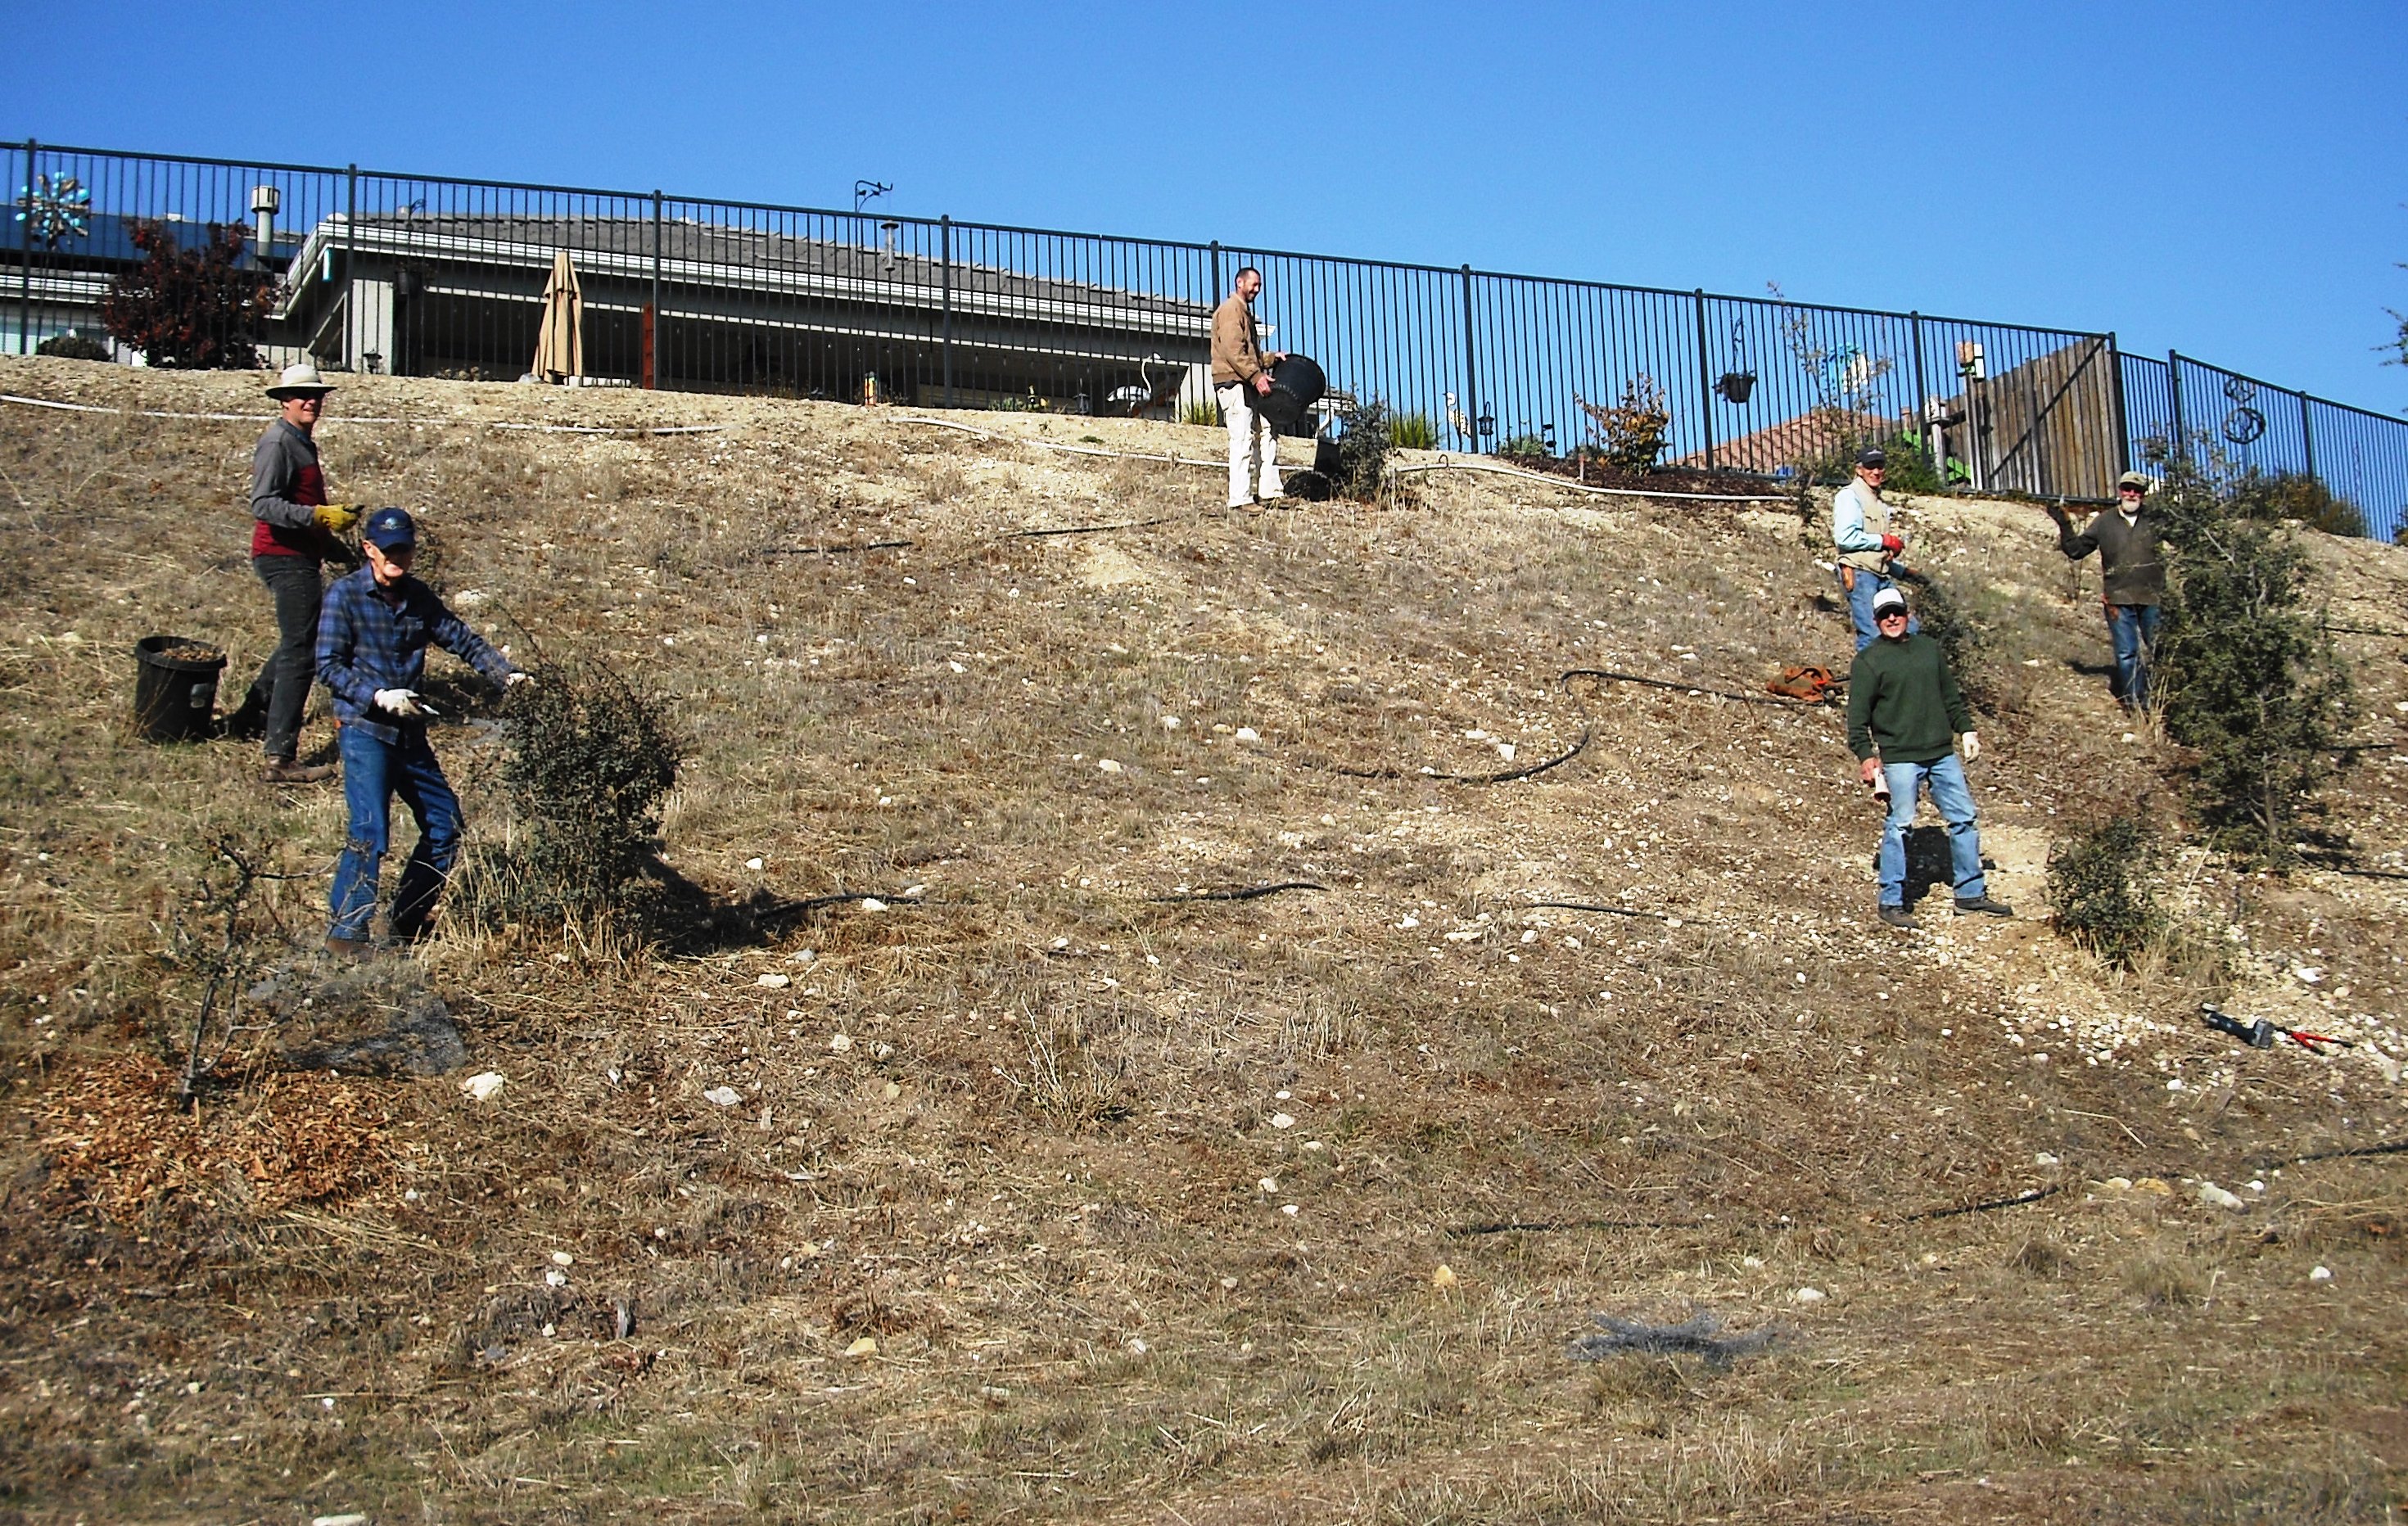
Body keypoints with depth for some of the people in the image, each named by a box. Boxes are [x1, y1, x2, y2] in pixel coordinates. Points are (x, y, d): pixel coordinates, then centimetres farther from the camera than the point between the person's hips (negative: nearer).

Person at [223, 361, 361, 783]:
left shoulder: (303, 443, 18)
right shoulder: (278, 443, -13)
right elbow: (264, 505, -25)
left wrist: (338, 549, 28)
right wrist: (320, 515, -32)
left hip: (300, 557, 11)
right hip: (285, 558, -11)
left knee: (299, 643, 24)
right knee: (299, 653, -12)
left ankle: (250, 718, 38)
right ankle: (280, 758, -13)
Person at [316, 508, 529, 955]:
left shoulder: (419, 597, 10)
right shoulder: (345, 595, -7)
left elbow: (462, 639, 12)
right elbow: (329, 666, -10)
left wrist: (506, 674, -3)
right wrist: (378, 696, -21)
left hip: (410, 732, 7)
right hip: (364, 729, -7)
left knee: (445, 823, 9)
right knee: (371, 831, -15)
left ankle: (406, 921, 22)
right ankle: (345, 931, -5)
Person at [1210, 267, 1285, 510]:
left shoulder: (1244, 311, 24)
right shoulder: (1231, 309, -8)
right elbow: (1233, 351, -19)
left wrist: (1271, 358, 15)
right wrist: (1256, 376, -22)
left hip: (1247, 384, 10)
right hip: (1233, 383, -10)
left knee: (1266, 432, 8)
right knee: (1243, 439, -12)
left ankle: (1268, 491, 10)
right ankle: (1240, 498, -12)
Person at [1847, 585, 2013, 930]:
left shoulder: (1929, 648, 14)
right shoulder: (1868, 661, -1)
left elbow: (1951, 696, 22)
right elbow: (1858, 715, -3)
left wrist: (1966, 729, 13)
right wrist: (1865, 754, -12)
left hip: (1942, 754, 6)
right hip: (1899, 758, -6)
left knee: (1963, 819, 8)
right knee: (1899, 826, -5)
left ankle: (1971, 893, 19)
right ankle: (1892, 902, 4)